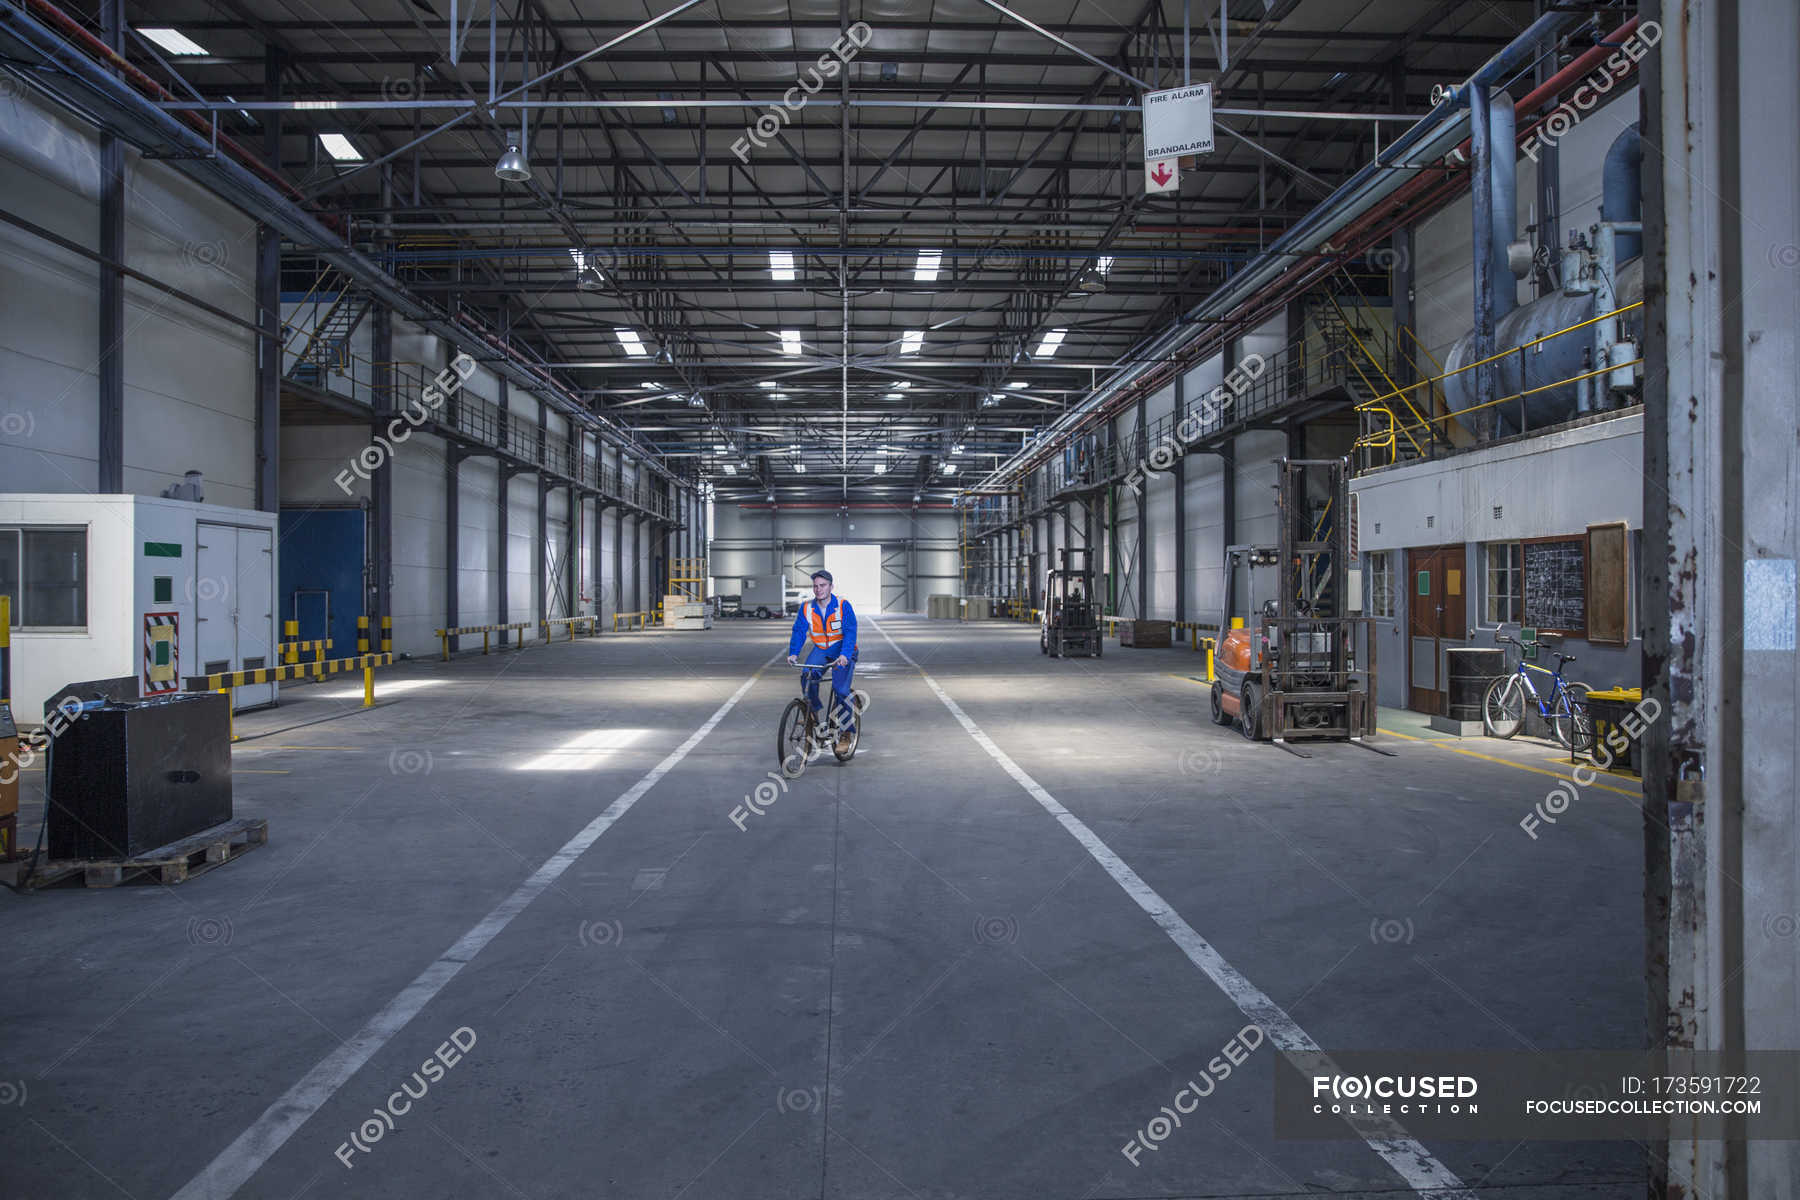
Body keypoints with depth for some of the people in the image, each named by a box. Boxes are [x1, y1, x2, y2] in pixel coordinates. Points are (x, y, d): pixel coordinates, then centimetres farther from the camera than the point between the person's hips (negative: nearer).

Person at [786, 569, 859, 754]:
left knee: (840, 689, -19)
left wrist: (844, 655, -39)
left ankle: (846, 733, -4)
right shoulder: (807, 607, -5)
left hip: (843, 651, -3)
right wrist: (793, 653, -27)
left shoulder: (843, 605, -15)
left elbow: (850, 632, -23)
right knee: (808, 676, -26)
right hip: (820, 650, 3)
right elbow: (799, 631, -10)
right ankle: (815, 713, -1)